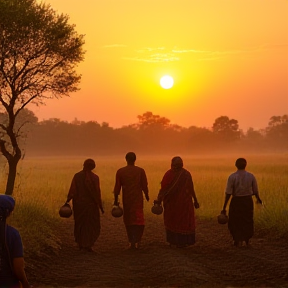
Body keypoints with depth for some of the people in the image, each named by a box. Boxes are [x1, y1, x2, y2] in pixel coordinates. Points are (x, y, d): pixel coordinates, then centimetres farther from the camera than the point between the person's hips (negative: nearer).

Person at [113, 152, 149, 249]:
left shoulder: (120, 172, -1)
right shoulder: (140, 171, -3)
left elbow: (117, 187, -1)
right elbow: (144, 186, -1)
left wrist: (116, 200, 7)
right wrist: (146, 196, 15)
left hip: (126, 200, 1)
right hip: (138, 199, -1)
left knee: (128, 221, 13)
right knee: (138, 222, 4)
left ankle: (131, 242, 12)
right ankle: (136, 241, -9)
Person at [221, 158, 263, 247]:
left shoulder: (232, 177, -13)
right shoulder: (251, 176, -6)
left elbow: (228, 193, -15)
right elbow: (255, 191, 2)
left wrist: (224, 208, -11)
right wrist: (258, 199, 25)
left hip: (236, 201, -3)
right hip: (248, 201, 3)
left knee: (235, 222, 15)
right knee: (247, 221, 22)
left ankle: (238, 239, 4)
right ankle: (247, 239, 36)